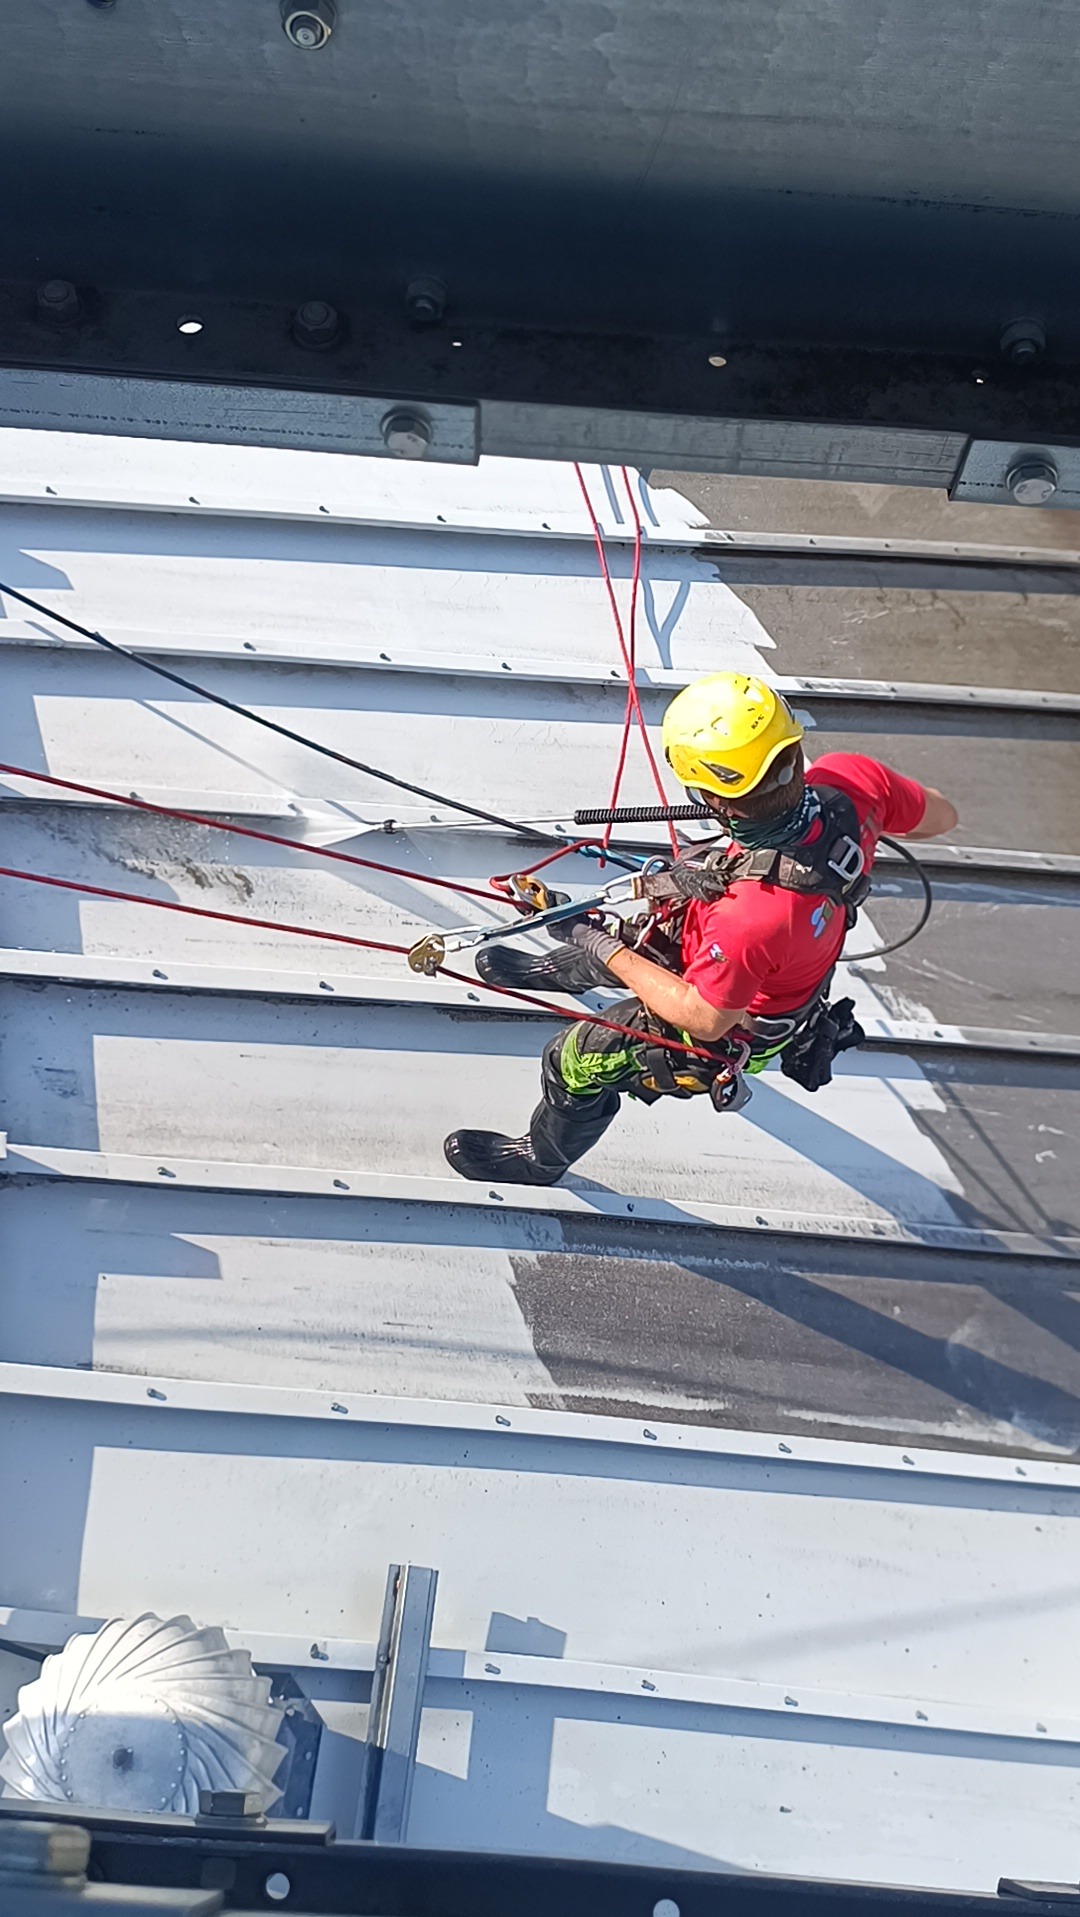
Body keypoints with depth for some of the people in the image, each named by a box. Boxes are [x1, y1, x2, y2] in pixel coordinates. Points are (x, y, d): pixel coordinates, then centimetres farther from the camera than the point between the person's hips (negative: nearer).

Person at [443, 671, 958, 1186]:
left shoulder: (750, 915, -49)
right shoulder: (852, 777, -31)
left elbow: (705, 1020, -30)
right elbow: (940, 816, -9)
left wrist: (604, 949, -20)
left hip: (733, 1023, -7)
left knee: (575, 1062, 13)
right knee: (613, 938, 30)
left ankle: (539, 1160, 46)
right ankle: (554, 970, 67)